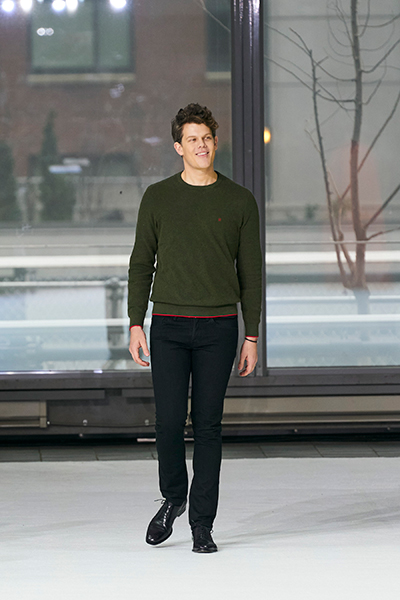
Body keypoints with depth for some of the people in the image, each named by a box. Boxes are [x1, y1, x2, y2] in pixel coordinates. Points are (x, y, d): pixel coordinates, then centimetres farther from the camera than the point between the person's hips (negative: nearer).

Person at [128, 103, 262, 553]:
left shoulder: (239, 201, 4)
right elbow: (141, 264, 7)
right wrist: (135, 325, -2)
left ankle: (202, 525, 8)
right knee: (169, 421, -6)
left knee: (208, 426, 1)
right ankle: (173, 498, 21)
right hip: (168, 327, 0)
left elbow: (250, 273, 6)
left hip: (218, 328, 0)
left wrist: (252, 337, 2)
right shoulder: (158, 198, 5)